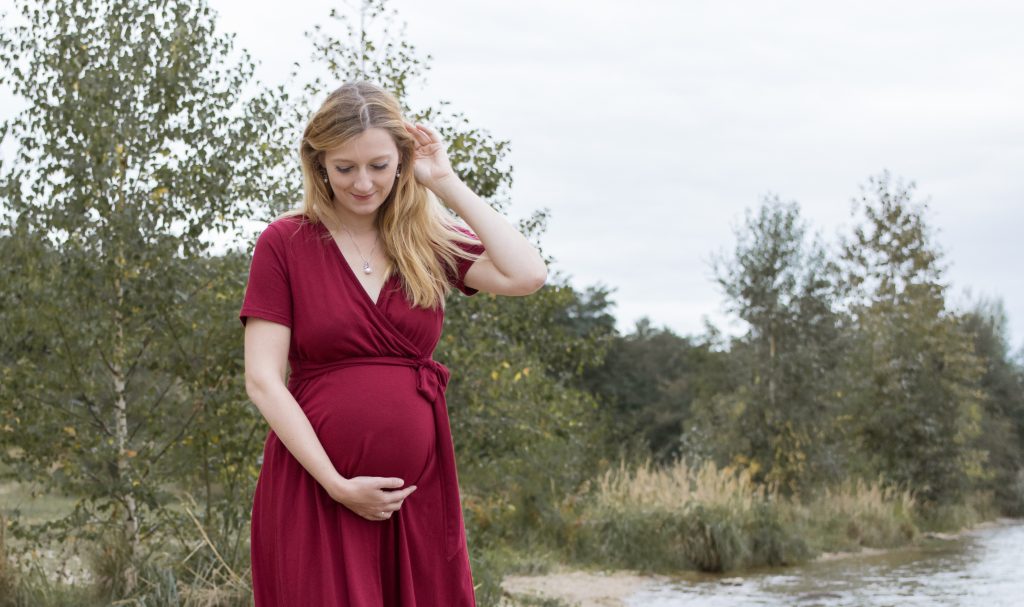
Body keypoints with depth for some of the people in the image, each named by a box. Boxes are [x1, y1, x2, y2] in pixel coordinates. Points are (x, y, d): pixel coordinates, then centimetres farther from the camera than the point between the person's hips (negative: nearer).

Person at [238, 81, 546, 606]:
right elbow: (262, 379, -7)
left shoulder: (429, 241, 7)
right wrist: (337, 484, -13)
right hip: (314, 489, -3)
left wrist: (446, 184, -4)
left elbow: (526, 275, -11)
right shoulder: (285, 243, -2)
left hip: (415, 489, 3)